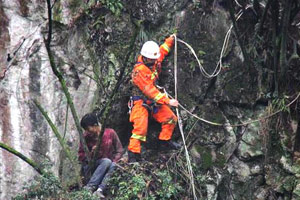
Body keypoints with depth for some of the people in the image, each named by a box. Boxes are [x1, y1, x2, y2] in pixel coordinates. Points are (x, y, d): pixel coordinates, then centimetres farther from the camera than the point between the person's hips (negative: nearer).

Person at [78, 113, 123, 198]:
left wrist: (113, 161, -12)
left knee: (113, 165, -32)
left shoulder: (110, 133, -2)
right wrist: (91, 153, -17)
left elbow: (119, 150, 4)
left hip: (108, 167, 2)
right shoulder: (86, 136, -2)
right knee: (107, 161, -31)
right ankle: (90, 187, -45)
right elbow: (81, 156, 2)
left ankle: (99, 190, -47)